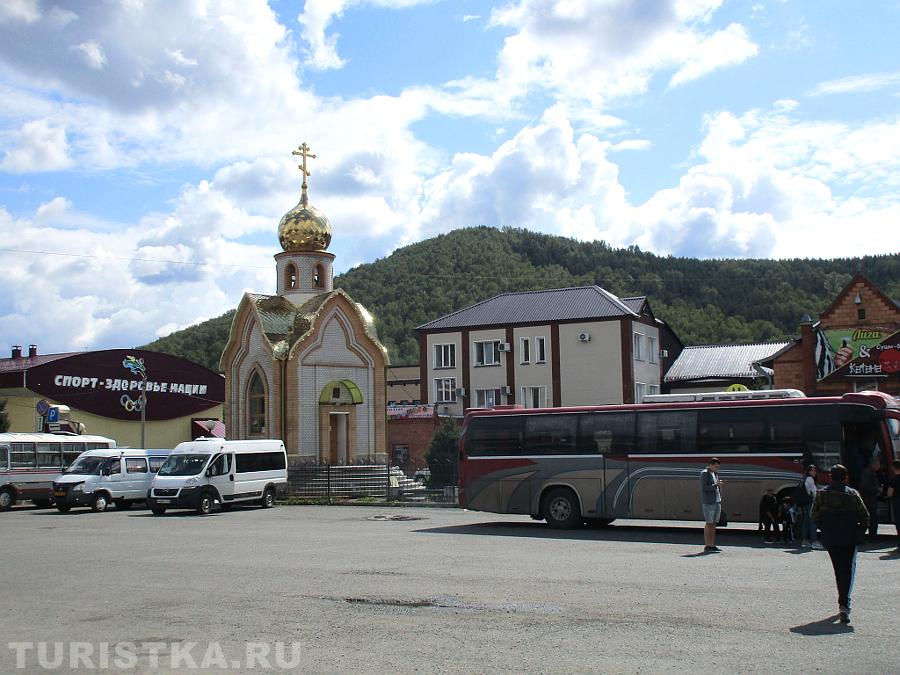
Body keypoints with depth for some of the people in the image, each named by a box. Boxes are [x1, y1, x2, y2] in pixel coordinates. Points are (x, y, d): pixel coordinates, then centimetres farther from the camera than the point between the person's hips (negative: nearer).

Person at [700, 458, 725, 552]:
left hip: (717, 502, 8)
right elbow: (704, 488, -14)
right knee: (709, 524, -8)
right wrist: (716, 484, -19)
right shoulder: (704, 473, -7)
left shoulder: (715, 474, 17)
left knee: (714, 524, 7)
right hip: (709, 502, -8)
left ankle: (712, 545, 9)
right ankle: (706, 546, -6)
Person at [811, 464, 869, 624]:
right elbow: (865, 517, -5)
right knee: (848, 570, 0)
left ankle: (843, 603, 28)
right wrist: (859, 532, 9)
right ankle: (844, 604, -16)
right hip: (849, 539, -2)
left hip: (830, 539, 2)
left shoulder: (822, 494, -1)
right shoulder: (852, 494, -6)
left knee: (838, 570, 17)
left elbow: (815, 515, 1)